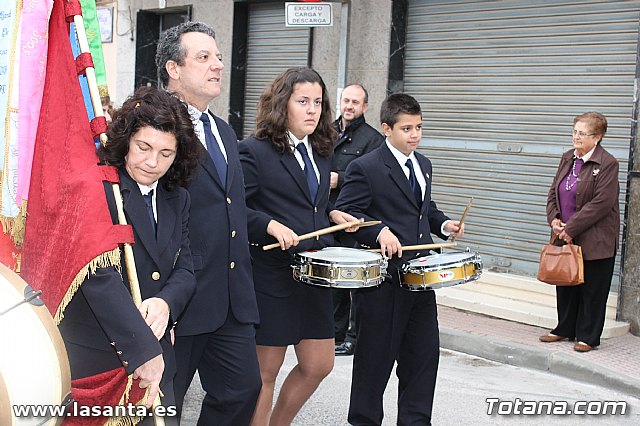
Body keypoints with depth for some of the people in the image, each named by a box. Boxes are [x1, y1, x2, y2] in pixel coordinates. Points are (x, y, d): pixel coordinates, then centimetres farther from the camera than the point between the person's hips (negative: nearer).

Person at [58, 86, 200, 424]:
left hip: (154, 353, 6)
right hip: (93, 357, -6)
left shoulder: (177, 199, 11)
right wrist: (141, 348, -24)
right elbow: (99, 274, -21)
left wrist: (165, 302, -15)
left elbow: (184, 270, 8)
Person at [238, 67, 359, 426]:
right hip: (272, 275, -7)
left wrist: (333, 214, 5)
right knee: (266, 371, 4)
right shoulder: (255, 151, -10)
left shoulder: (321, 152, 12)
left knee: (319, 365, 12)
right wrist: (270, 225, -26)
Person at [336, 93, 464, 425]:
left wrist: (443, 224, 7)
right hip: (384, 278, -7)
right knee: (377, 357, 5)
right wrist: (380, 231, -27)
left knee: (424, 353, 11)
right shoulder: (365, 168, -11)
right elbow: (345, 214, -15)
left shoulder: (424, 165, 14)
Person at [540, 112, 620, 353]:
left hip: (595, 240, -7)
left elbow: (601, 203, -19)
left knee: (592, 289, 3)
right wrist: (554, 220, -3)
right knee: (565, 285, 14)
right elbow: (554, 192, 14)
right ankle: (565, 330, 28)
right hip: (566, 237, 7)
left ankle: (588, 336, 14)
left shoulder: (607, 165, -13)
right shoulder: (567, 159, 9)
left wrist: (570, 228, -19)